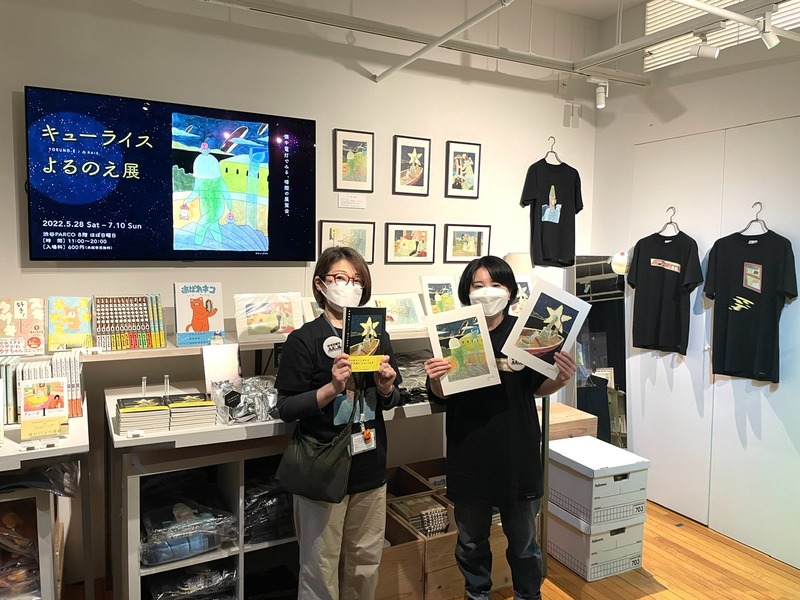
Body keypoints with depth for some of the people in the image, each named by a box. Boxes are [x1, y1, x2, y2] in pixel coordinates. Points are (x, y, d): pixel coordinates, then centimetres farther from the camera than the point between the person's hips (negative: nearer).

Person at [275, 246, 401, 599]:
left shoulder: (378, 336, 5)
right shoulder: (304, 340, -10)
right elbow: (286, 409, -11)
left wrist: (386, 388, -9)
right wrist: (332, 388, -24)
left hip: (370, 467, 5)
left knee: (366, 561, 18)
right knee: (321, 567, 9)